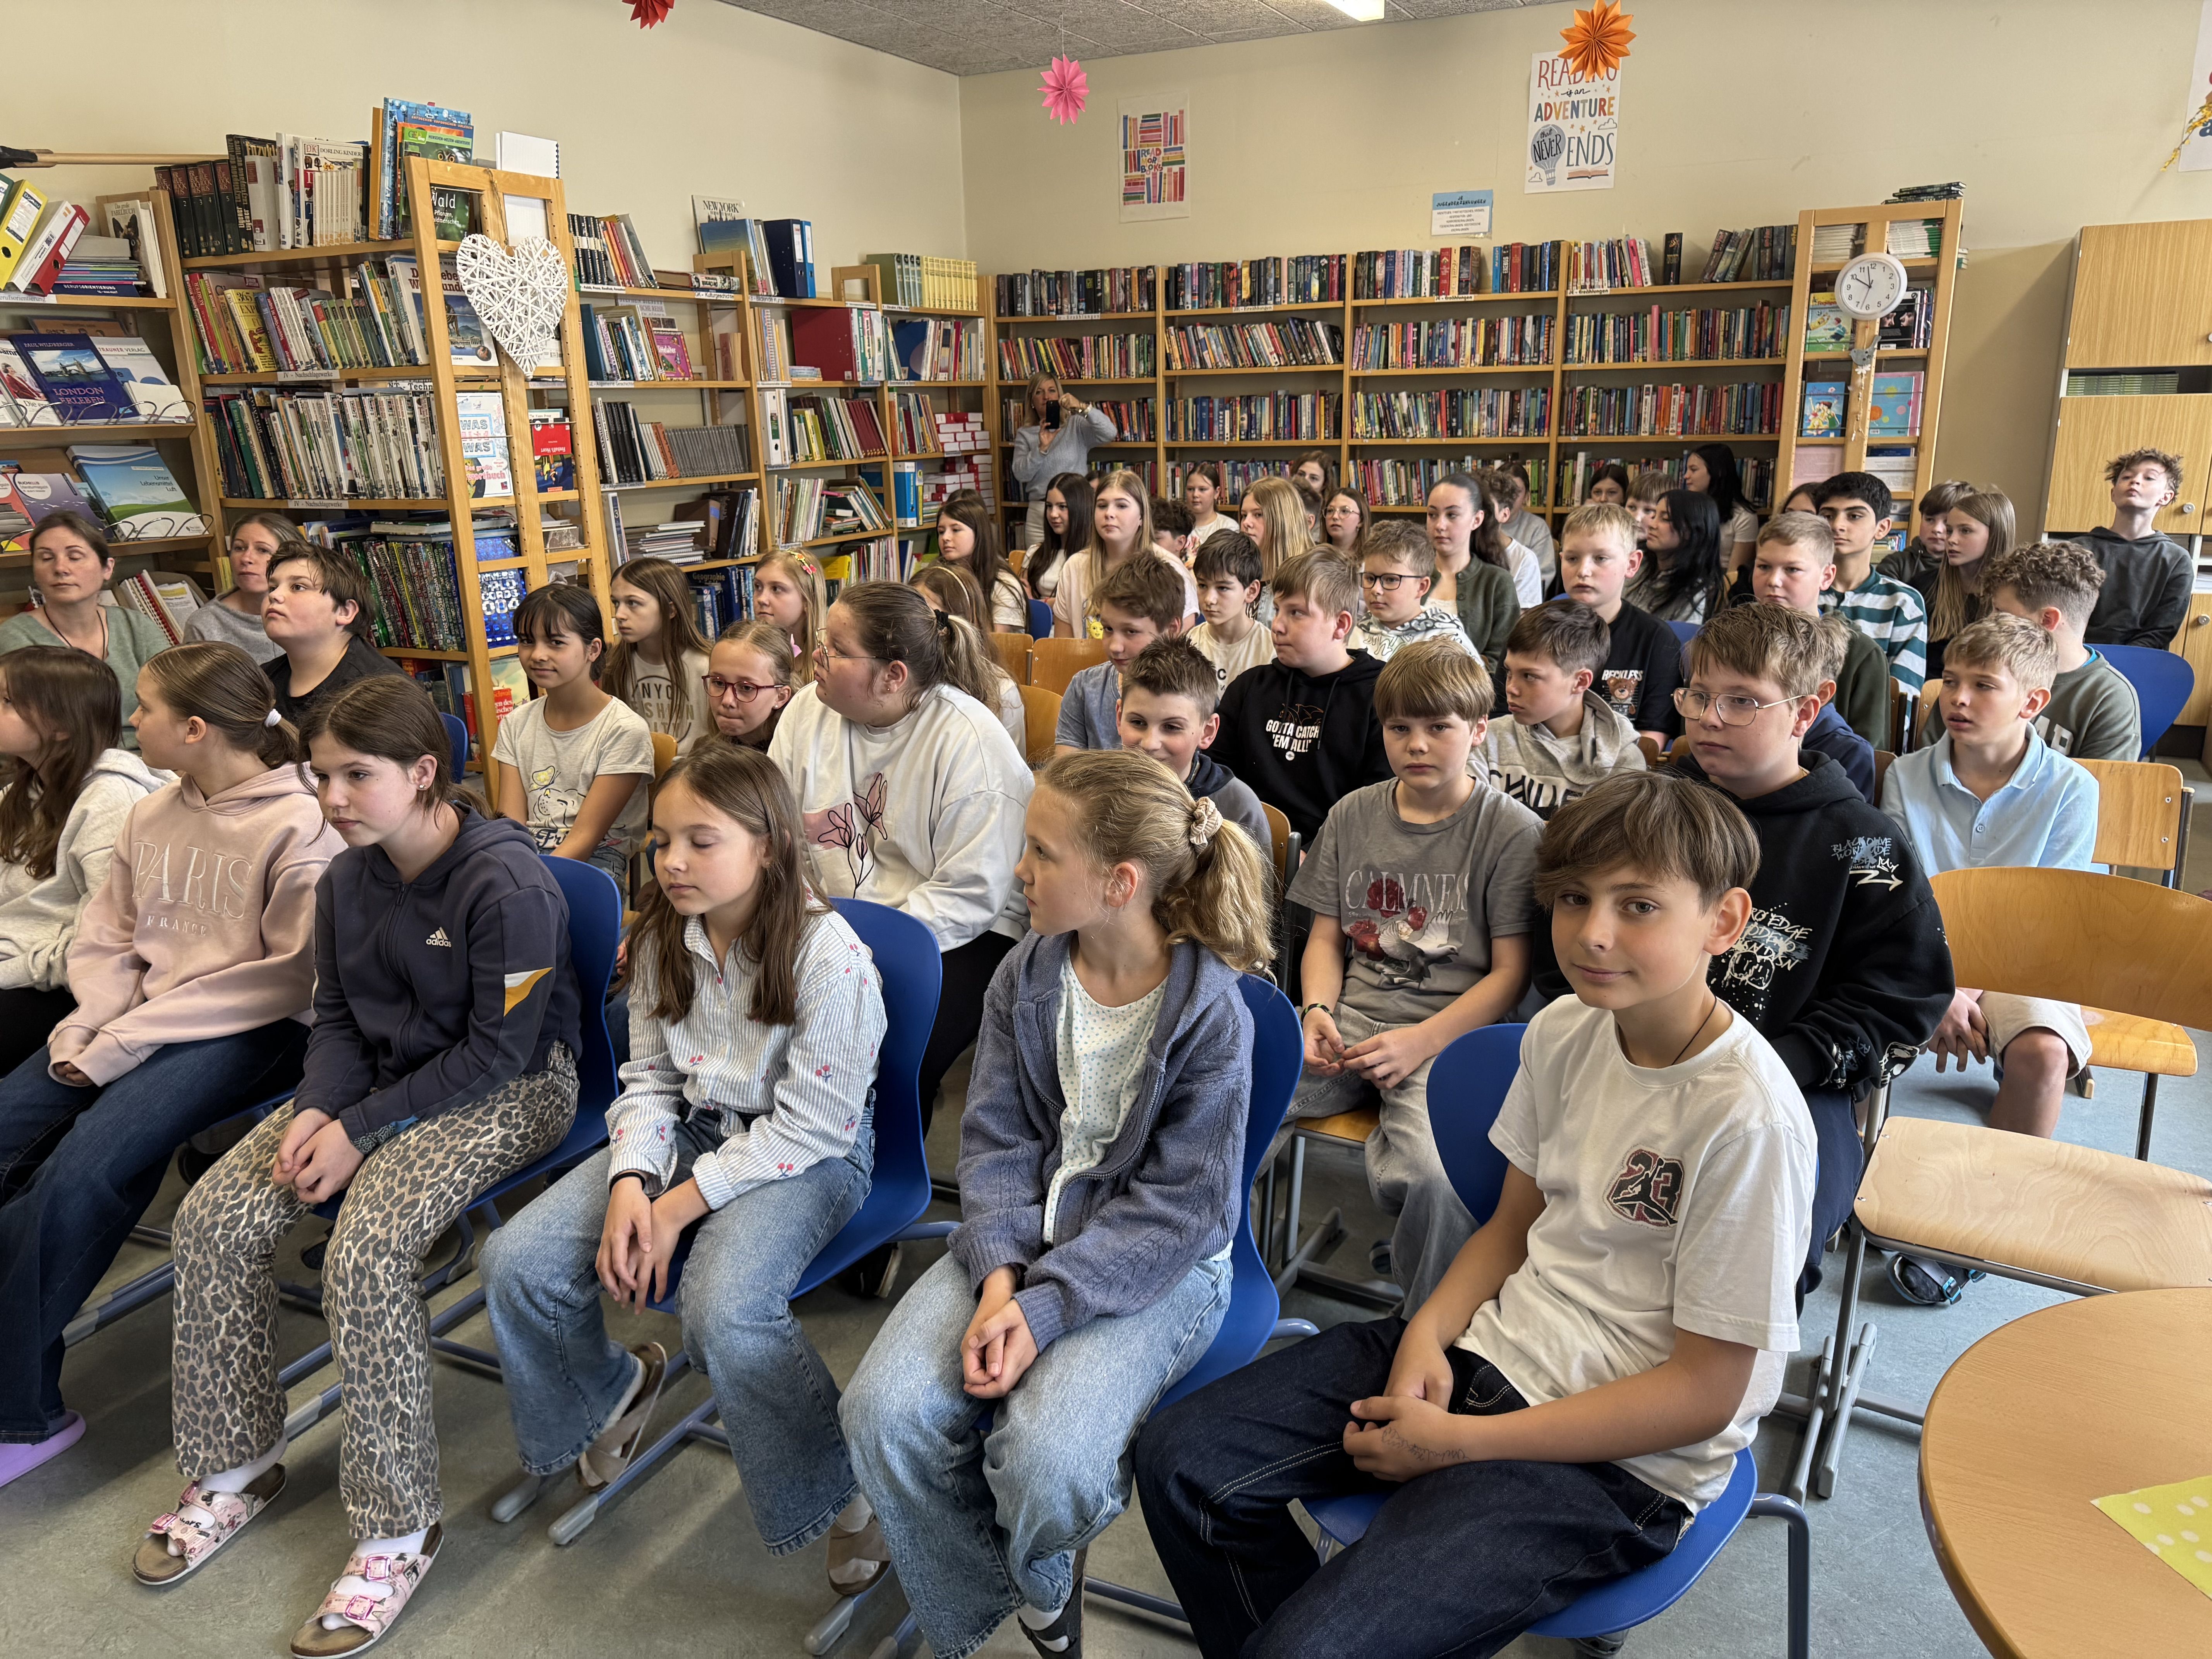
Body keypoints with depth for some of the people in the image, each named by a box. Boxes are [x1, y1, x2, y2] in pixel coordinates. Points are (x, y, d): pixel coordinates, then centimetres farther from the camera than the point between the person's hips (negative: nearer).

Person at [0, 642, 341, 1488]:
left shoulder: (300, 827, -13)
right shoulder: (153, 815, 10)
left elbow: (286, 976, -15)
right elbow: (106, 936, 15)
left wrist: (130, 1039, -16)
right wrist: (94, 1028, -5)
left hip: (252, 1034, -7)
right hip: (136, 1025, 8)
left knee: (81, 1172, -24)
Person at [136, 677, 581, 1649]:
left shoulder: (507, 880, -22)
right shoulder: (347, 877, 3)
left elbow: (498, 1049, -20)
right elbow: (336, 1014, 12)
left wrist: (362, 1127, -19)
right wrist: (317, 1109, -8)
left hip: (508, 1088, -8)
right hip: (378, 1077, 8)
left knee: (364, 1253, -28)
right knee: (214, 1220, -8)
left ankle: (398, 1529, -11)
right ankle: (237, 1464, 14)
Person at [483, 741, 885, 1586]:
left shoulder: (830, 955, -22)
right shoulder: (663, 938, -1)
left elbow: (809, 1126, -20)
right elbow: (648, 1076, 6)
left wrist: (681, 1205, -20)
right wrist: (629, 1185, -13)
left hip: (807, 1153, -6)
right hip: (692, 1128, 7)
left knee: (724, 1313, -32)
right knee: (516, 1263, -8)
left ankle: (841, 1485, -5)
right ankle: (611, 1389, 25)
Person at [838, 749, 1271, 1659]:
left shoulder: (1210, 1012, -17)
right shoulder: (1025, 976, -2)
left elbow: (1180, 1207, -16)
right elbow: (995, 1140, 0)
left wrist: (1045, 1305, -24)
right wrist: (1000, 1275, -17)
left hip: (1156, 1264, -4)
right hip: (1022, 1239, 5)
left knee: (1047, 1456, -28)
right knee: (884, 1412, -17)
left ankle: (1041, 1582, 14)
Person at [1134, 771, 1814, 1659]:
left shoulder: (1748, 1117, -22)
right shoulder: (1564, 1031, -1)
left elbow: (1706, 1393, -17)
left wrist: (1459, 1440, -17)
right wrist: (1430, 1332, -7)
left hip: (1618, 1458, -7)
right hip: (1489, 1345, 7)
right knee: (1180, 1459, -2)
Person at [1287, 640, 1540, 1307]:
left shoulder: (1513, 831, 0)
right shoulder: (1352, 815, 14)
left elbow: (1510, 972, -3)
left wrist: (1421, 1041, -15)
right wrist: (1317, 1011, -3)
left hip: (1452, 1032, -4)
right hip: (1350, 1019, 5)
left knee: (1423, 1175, -34)